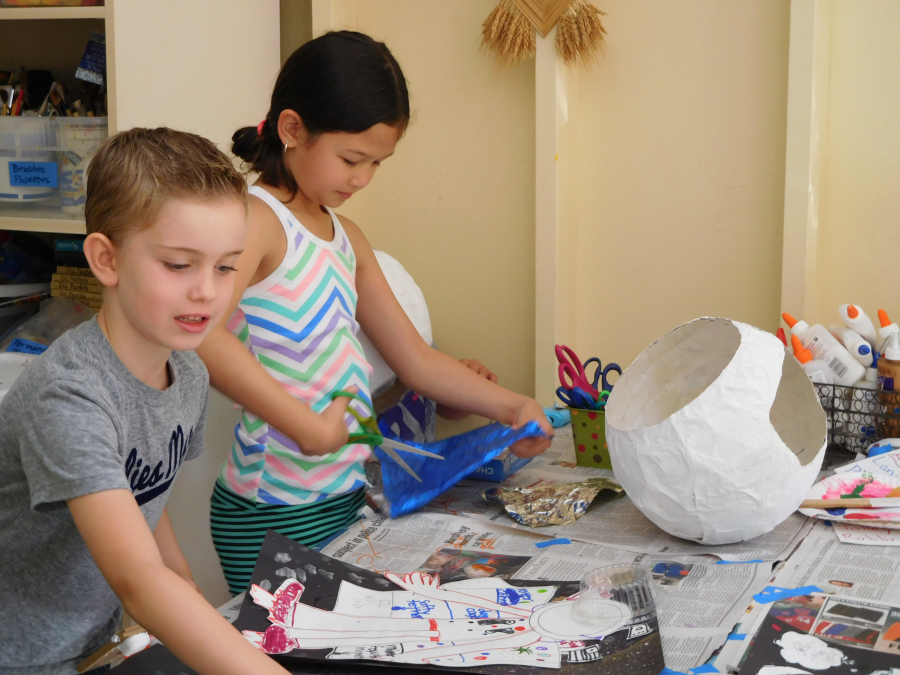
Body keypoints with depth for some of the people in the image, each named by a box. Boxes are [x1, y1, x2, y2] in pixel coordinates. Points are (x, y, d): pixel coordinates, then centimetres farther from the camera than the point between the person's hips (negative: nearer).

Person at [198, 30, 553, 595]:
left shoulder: (346, 238, 14)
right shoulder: (256, 219, -13)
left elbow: (416, 359, 17)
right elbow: (199, 332, -32)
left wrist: (511, 406, 5)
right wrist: (307, 425, -29)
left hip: (346, 499, 8)